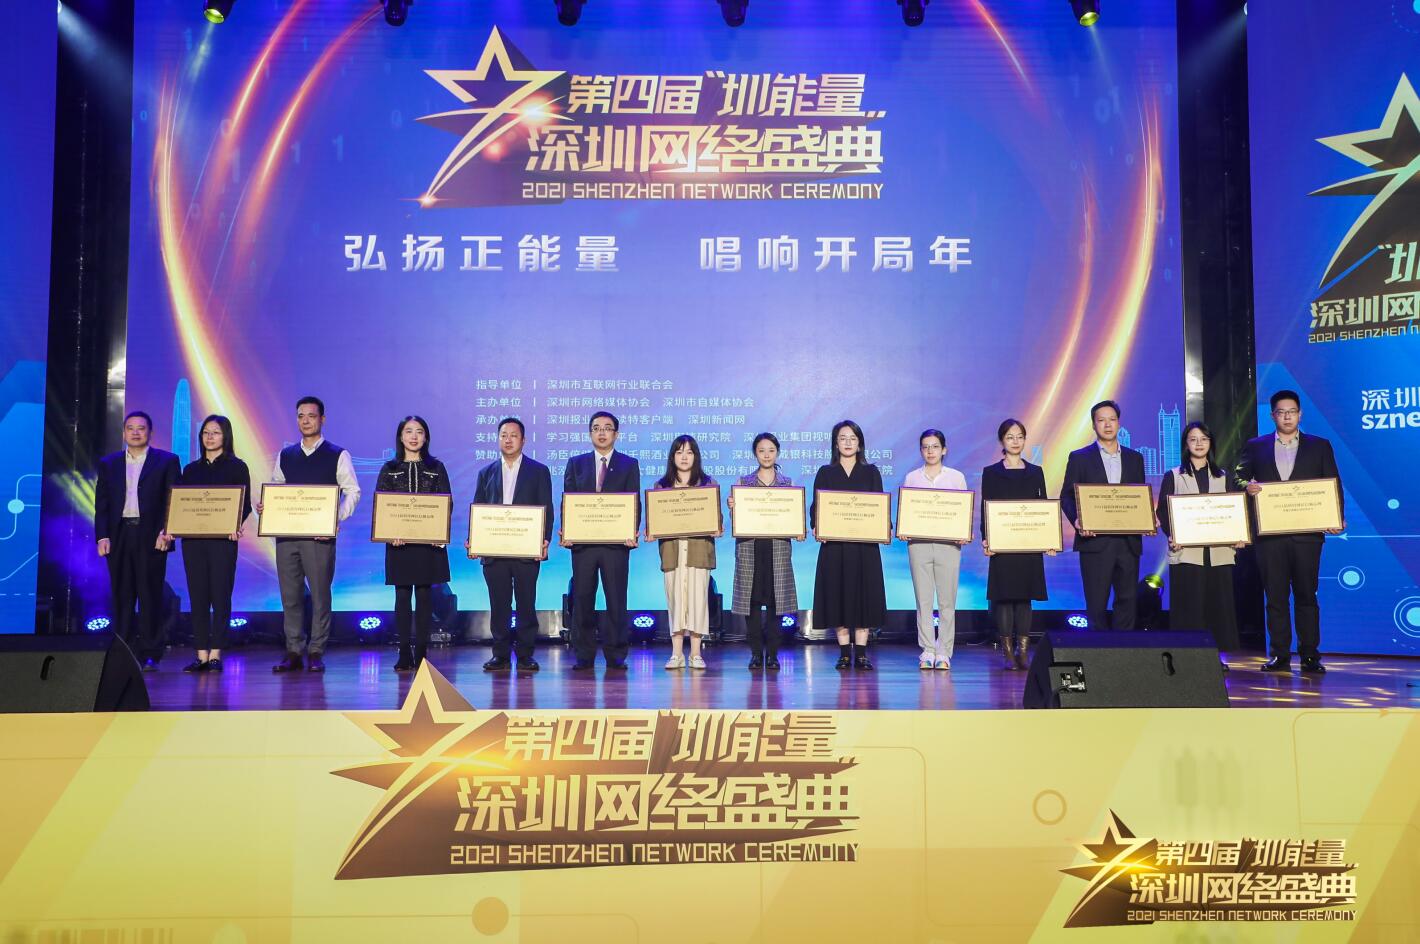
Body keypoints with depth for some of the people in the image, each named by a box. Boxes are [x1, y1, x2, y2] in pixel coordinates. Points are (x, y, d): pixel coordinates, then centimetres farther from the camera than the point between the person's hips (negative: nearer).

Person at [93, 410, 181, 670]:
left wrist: (165, 532, -10)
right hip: (118, 538, 3)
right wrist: (102, 536, 0)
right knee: (122, 597, 3)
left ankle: (151, 655, 1)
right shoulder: (108, 463, 15)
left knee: (150, 596, -3)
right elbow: (101, 503, 11)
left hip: (151, 537, -3)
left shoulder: (167, 461, 6)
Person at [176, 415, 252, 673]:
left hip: (223, 538, -4)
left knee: (220, 595, -3)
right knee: (197, 596, 3)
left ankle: (216, 654, 3)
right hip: (192, 538, 4)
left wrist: (236, 525, -21)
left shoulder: (237, 467, 3)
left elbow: (245, 504, -2)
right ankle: (201, 655, 8)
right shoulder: (191, 469, 15)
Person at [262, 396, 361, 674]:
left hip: (320, 535, -4)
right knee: (290, 595, 5)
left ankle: (316, 653, 7)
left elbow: (352, 492, -3)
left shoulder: (338, 455, 1)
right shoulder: (285, 456, 14)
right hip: (286, 534, 4)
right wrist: (263, 506, -4)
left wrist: (336, 519, -16)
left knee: (320, 595, -1)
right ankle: (293, 653, 12)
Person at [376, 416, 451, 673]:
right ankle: (404, 654, 6)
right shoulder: (389, 469, 8)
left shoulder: (436, 468, 8)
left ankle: (421, 653, 7)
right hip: (398, 540, 0)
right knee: (402, 596, 1)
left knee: (425, 595, 1)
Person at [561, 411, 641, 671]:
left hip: (616, 542, -1)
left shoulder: (629, 464, 8)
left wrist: (632, 532, -13)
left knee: (616, 600, 1)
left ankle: (615, 655, 8)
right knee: (582, 599, 4)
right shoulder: (576, 463, 13)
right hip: (582, 542, 2)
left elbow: (635, 502, 2)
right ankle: (584, 655, 11)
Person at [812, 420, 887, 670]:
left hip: (865, 542, 0)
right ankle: (844, 653, 8)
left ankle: (861, 653, 5)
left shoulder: (871, 472, 9)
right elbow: (816, 505, 3)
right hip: (834, 543, 0)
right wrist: (816, 527, -16)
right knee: (837, 594, 0)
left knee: (864, 594, -1)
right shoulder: (826, 473, 9)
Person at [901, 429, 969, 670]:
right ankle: (927, 651, 7)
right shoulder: (912, 478, 10)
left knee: (947, 600, -1)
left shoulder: (956, 477, 7)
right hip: (919, 543, 1)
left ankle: (944, 652, 6)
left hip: (948, 543, -1)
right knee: (923, 599, 1)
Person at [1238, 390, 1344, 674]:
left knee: (1306, 595, 2)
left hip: (1306, 533, 0)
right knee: (1275, 595, 3)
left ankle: (1310, 656, 8)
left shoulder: (1320, 446, 11)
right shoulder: (1255, 447, 12)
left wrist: (1337, 519, -8)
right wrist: (1247, 486, -15)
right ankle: (1279, 656, 8)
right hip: (1269, 534, 1)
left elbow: (1333, 486, 7)